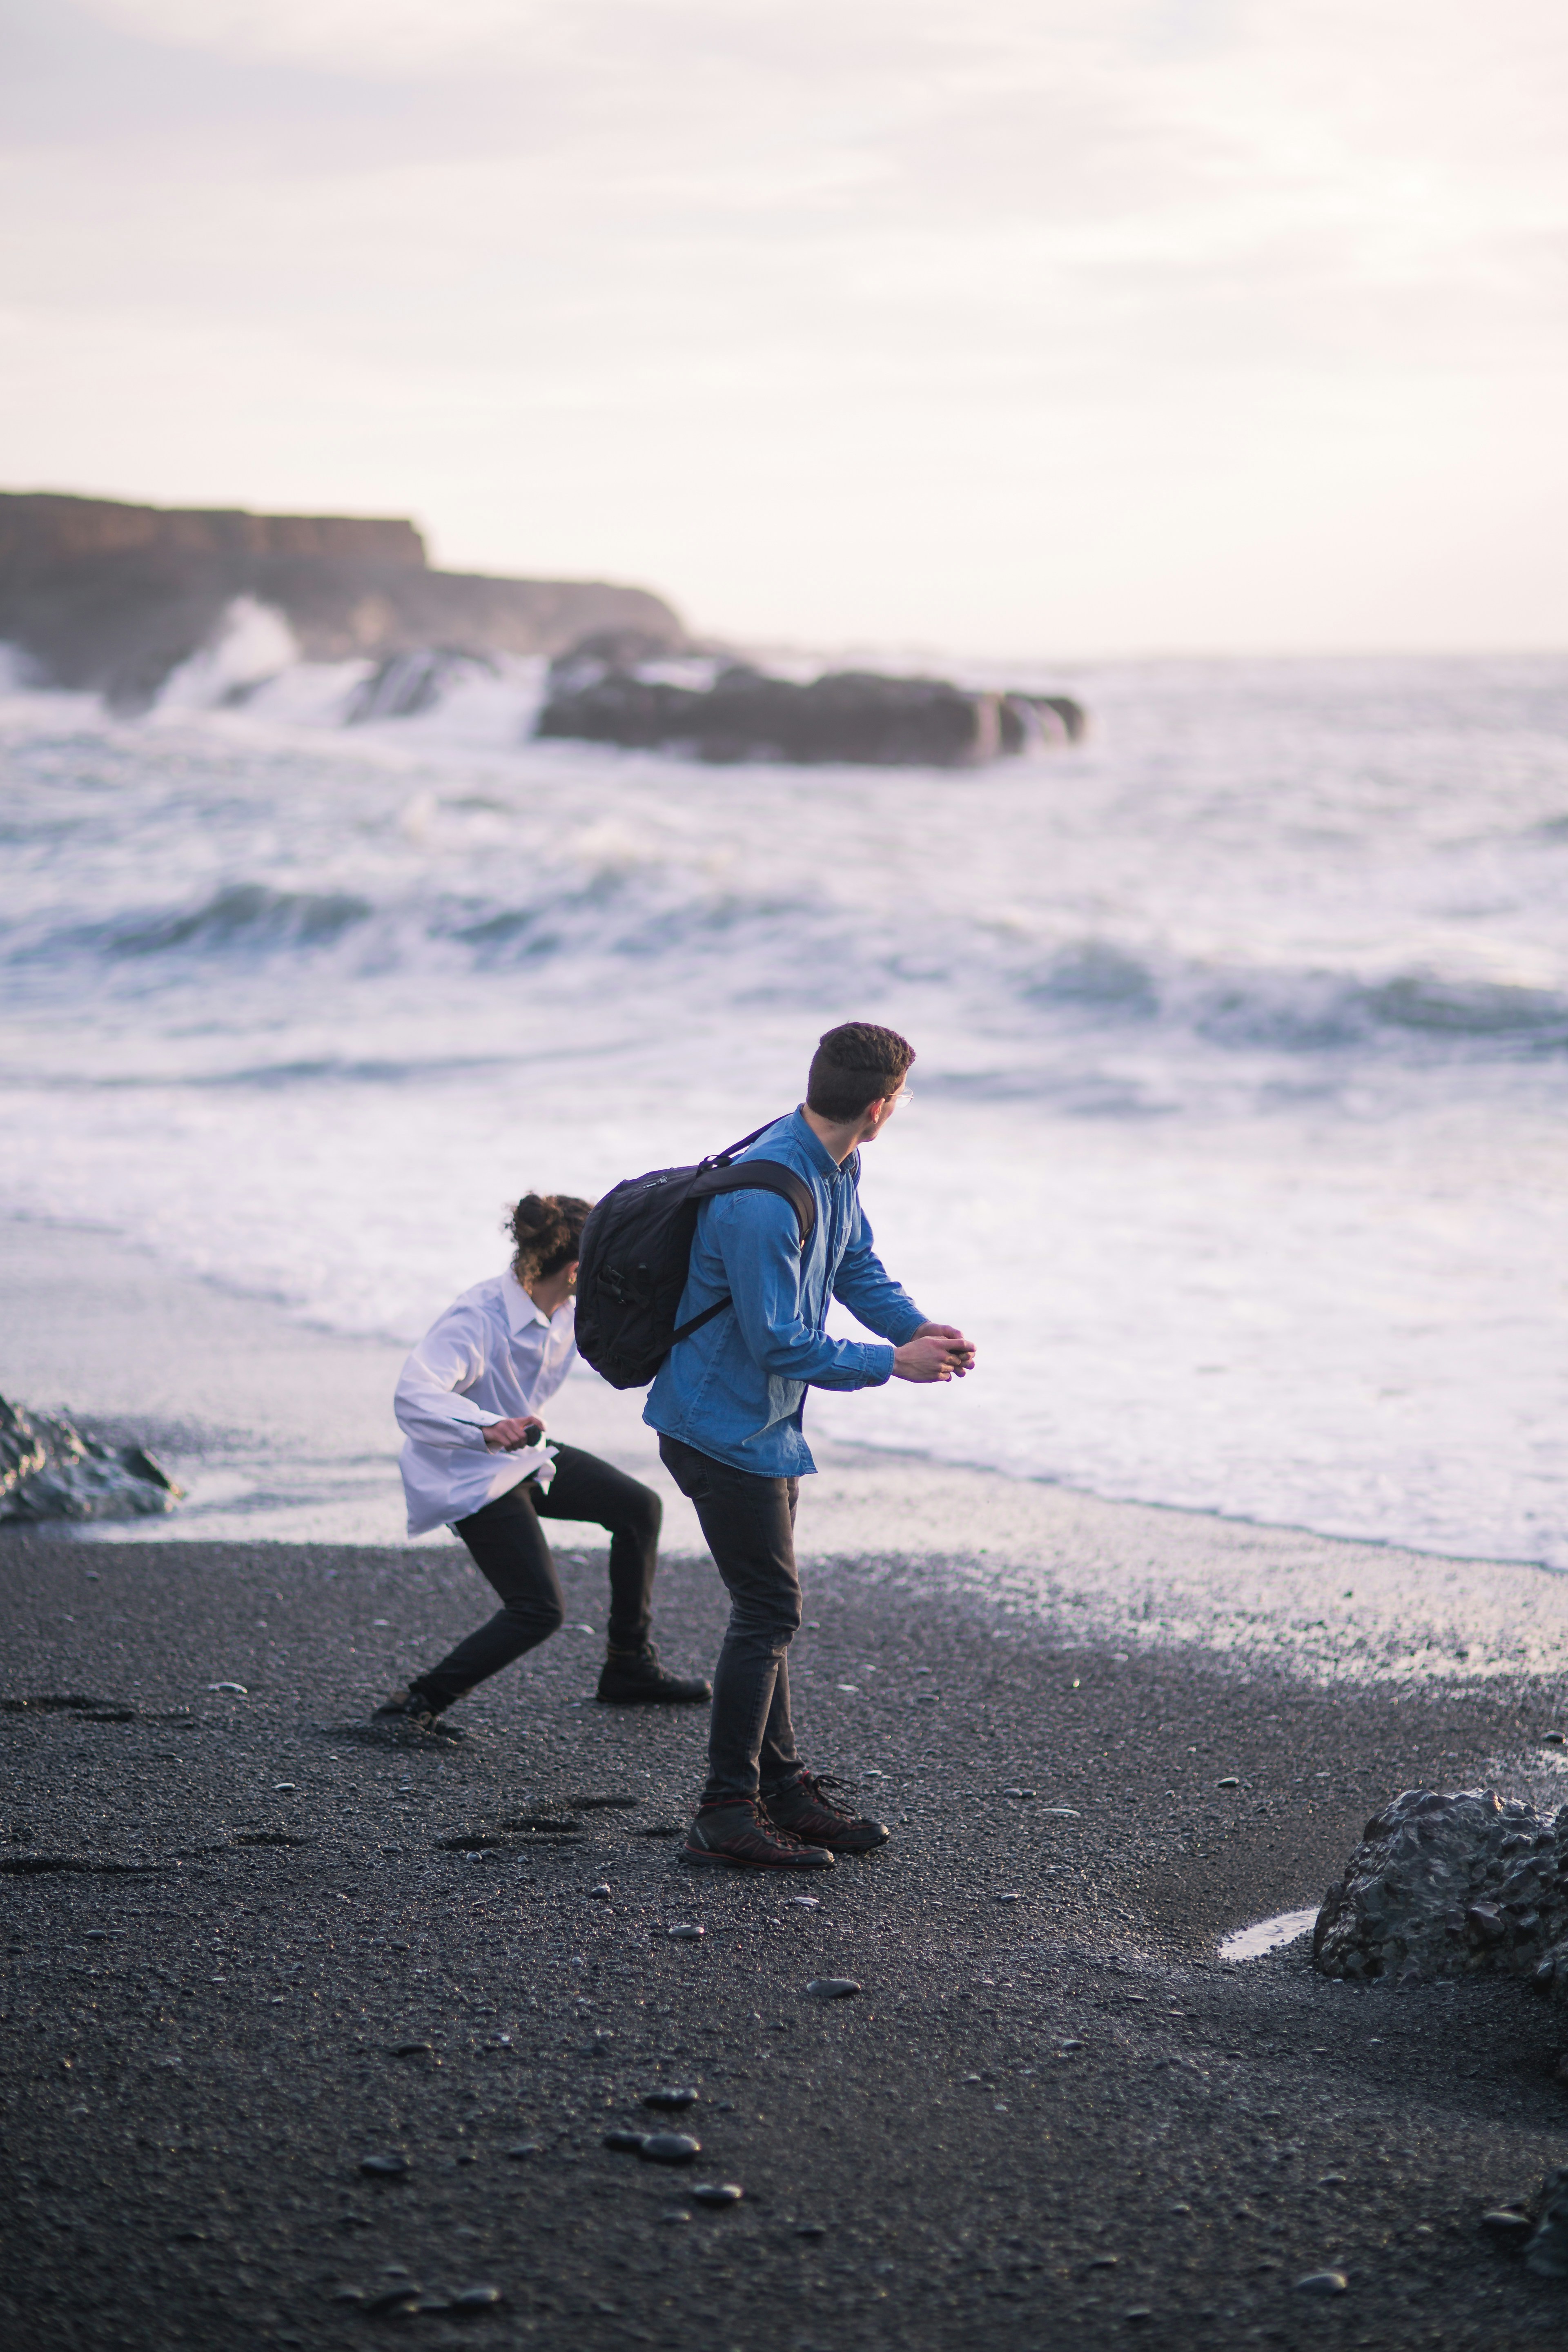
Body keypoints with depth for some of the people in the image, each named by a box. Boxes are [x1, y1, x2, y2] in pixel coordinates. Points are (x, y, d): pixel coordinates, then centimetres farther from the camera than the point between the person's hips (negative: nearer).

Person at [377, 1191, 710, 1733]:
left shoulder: (570, 1312, -7)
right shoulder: (477, 1321, -32)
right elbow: (414, 1398, -46)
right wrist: (487, 1429, -62)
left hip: (523, 1456, 9)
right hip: (469, 1477, -9)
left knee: (639, 1507, 15)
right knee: (539, 1610, -17)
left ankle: (629, 1668, 29)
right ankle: (417, 1706, -11)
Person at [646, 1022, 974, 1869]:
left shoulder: (836, 1167, 1)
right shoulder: (764, 1201, -29)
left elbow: (857, 1265, 12)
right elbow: (783, 1344, -26)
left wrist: (917, 1326, -7)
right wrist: (893, 1363, -17)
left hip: (766, 1422, 10)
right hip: (725, 1425, -10)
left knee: (769, 1608, 16)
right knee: (769, 1609, -6)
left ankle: (782, 1788, 25)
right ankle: (727, 1816, 1)